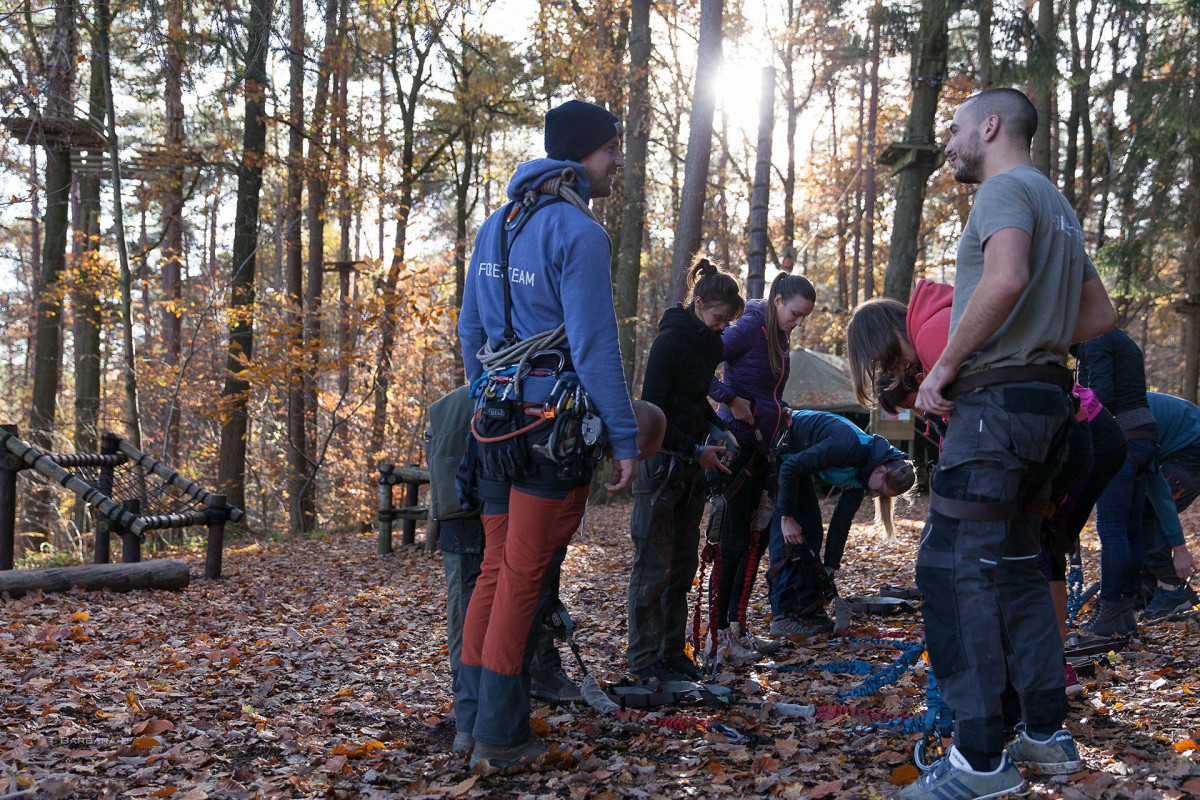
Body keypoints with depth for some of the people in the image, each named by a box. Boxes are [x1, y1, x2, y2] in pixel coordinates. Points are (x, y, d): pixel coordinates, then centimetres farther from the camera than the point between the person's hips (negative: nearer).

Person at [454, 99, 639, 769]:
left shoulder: (495, 227, 15)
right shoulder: (578, 231, -11)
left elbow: (470, 331, 19)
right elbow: (594, 346, -16)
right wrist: (625, 440, -12)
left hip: (496, 422, 8)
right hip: (555, 428, -8)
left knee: (498, 568, 15)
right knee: (524, 577, -2)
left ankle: (473, 713, 23)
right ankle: (500, 735, 7)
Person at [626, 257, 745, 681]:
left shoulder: (711, 342, 10)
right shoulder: (671, 340, -15)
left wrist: (719, 428, 5)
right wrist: (697, 451, -17)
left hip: (691, 463, 8)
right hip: (660, 460, -8)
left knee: (683, 563, 11)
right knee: (654, 564, -3)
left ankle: (672, 650, 20)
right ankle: (644, 656, 7)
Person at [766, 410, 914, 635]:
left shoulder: (860, 474, -4)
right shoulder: (850, 447, -32)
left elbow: (842, 520, 2)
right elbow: (790, 468, -31)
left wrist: (831, 567, 1)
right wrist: (787, 517, -24)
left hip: (794, 458, 9)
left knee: (811, 529, 5)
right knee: (787, 532, -14)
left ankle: (809, 609, 9)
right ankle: (783, 615, -13)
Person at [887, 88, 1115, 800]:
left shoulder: (1006, 188, -7)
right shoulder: (1058, 205, 24)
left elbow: (1005, 278, -26)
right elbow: (1100, 313, 27)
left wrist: (946, 365, -18)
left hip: (997, 397, -10)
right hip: (1047, 397, 10)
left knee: (953, 567, -10)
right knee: (1016, 566, 15)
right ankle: (1049, 734, 20)